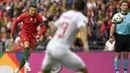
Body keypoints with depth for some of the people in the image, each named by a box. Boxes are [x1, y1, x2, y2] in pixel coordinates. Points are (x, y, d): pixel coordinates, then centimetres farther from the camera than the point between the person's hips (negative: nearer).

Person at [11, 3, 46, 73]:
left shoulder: (38, 17, -10)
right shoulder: (24, 15, -11)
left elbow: (43, 28, -7)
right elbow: (16, 22, 4)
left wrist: (39, 35, -23)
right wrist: (12, 32, 4)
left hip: (33, 35, 2)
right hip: (24, 33, -2)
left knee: (29, 53, 1)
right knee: (26, 45, -33)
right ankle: (26, 63, -43)